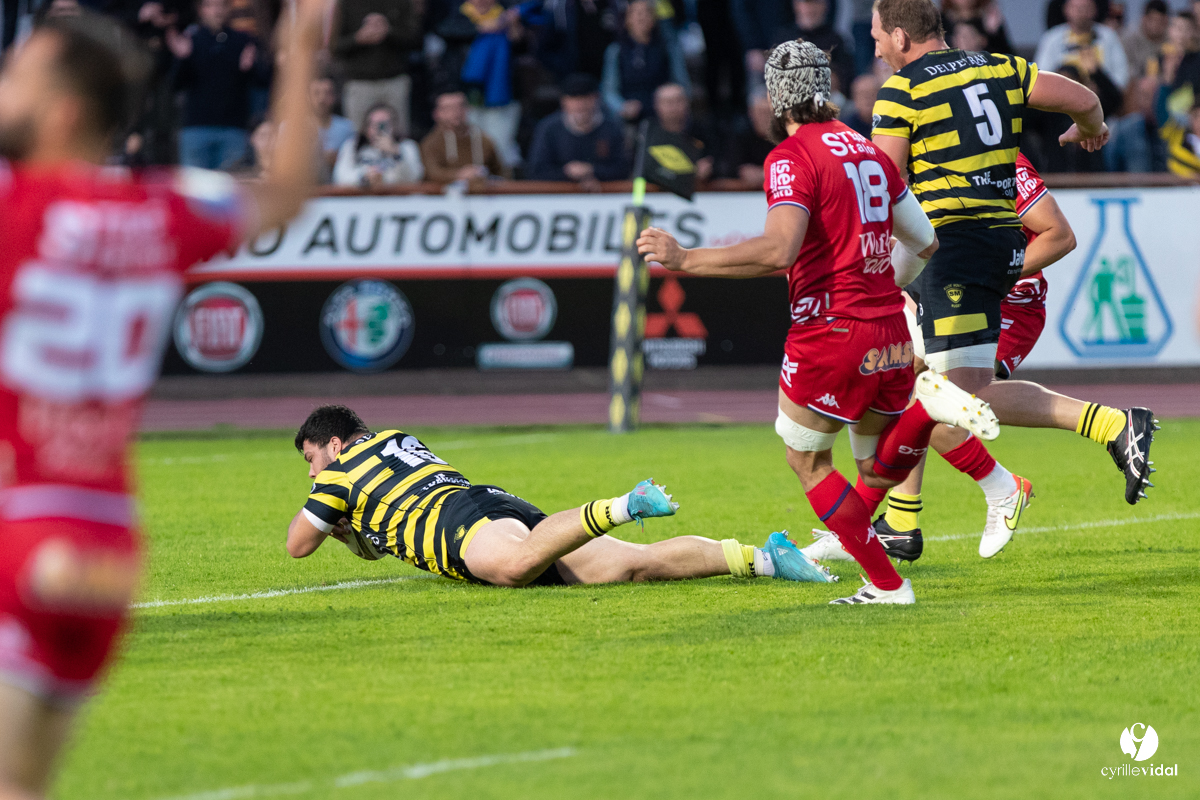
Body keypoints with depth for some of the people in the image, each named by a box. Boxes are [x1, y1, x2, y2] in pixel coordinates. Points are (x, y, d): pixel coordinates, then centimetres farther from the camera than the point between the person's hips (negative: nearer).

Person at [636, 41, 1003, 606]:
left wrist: (685, 259, -19)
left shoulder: (791, 157, -10)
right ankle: (927, 406, -10)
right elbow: (924, 241, 20)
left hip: (831, 332, -7)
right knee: (878, 470, 20)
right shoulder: (869, 151, 14)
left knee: (807, 459, 12)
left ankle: (885, 583, 4)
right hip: (890, 335, 7)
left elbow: (779, 250, -24)